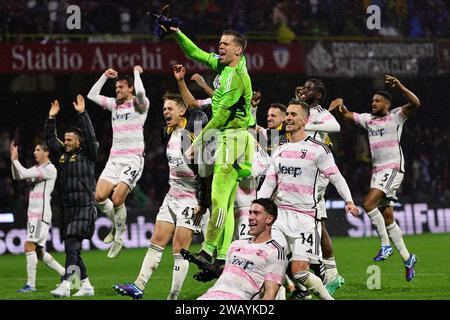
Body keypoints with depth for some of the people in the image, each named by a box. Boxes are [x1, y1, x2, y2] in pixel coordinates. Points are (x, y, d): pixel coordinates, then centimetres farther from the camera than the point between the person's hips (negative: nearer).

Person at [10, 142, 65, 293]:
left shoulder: (49, 169, -10)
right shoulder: (36, 169, 19)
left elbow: (25, 173, -16)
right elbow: (18, 176, 17)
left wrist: (15, 159, -2)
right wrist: (13, 159, 6)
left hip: (41, 215, -10)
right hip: (33, 214, 10)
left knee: (29, 246, -16)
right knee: (39, 252, 10)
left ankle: (31, 285, -18)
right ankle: (66, 274, 19)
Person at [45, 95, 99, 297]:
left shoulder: (88, 154, -1)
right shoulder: (63, 154, 16)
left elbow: (90, 136, -13)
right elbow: (50, 139, 24)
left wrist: (82, 114, -14)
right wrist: (51, 118, 17)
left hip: (85, 208, -7)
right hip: (68, 208, 7)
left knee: (71, 245, -18)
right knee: (73, 249, 8)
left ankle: (65, 285, -26)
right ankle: (86, 286, 16)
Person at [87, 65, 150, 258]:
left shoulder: (140, 105, -2)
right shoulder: (114, 104, 17)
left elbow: (140, 92, -24)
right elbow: (92, 96, 19)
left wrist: (136, 72, -9)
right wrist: (105, 76, 16)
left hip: (133, 159, -6)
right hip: (114, 159, 6)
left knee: (117, 199, -19)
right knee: (99, 196, -9)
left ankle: (119, 238, -2)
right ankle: (117, 226, 16)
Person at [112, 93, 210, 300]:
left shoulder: (192, 134, -18)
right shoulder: (169, 134, 8)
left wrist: (202, 203, -20)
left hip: (191, 200, -8)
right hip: (172, 196, 8)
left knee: (179, 250, -7)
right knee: (156, 242, 5)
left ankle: (174, 296, -3)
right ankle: (138, 287, 5)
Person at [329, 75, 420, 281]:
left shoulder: (396, 116, -2)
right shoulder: (368, 119, 15)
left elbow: (415, 103, -17)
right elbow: (346, 115, 19)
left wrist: (399, 87, -29)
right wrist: (340, 103, -2)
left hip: (393, 168, -7)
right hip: (377, 170, 7)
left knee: (368, 203, -22)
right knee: (387, 216, 6)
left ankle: (386, 244, -11)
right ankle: (406, 258, 14)